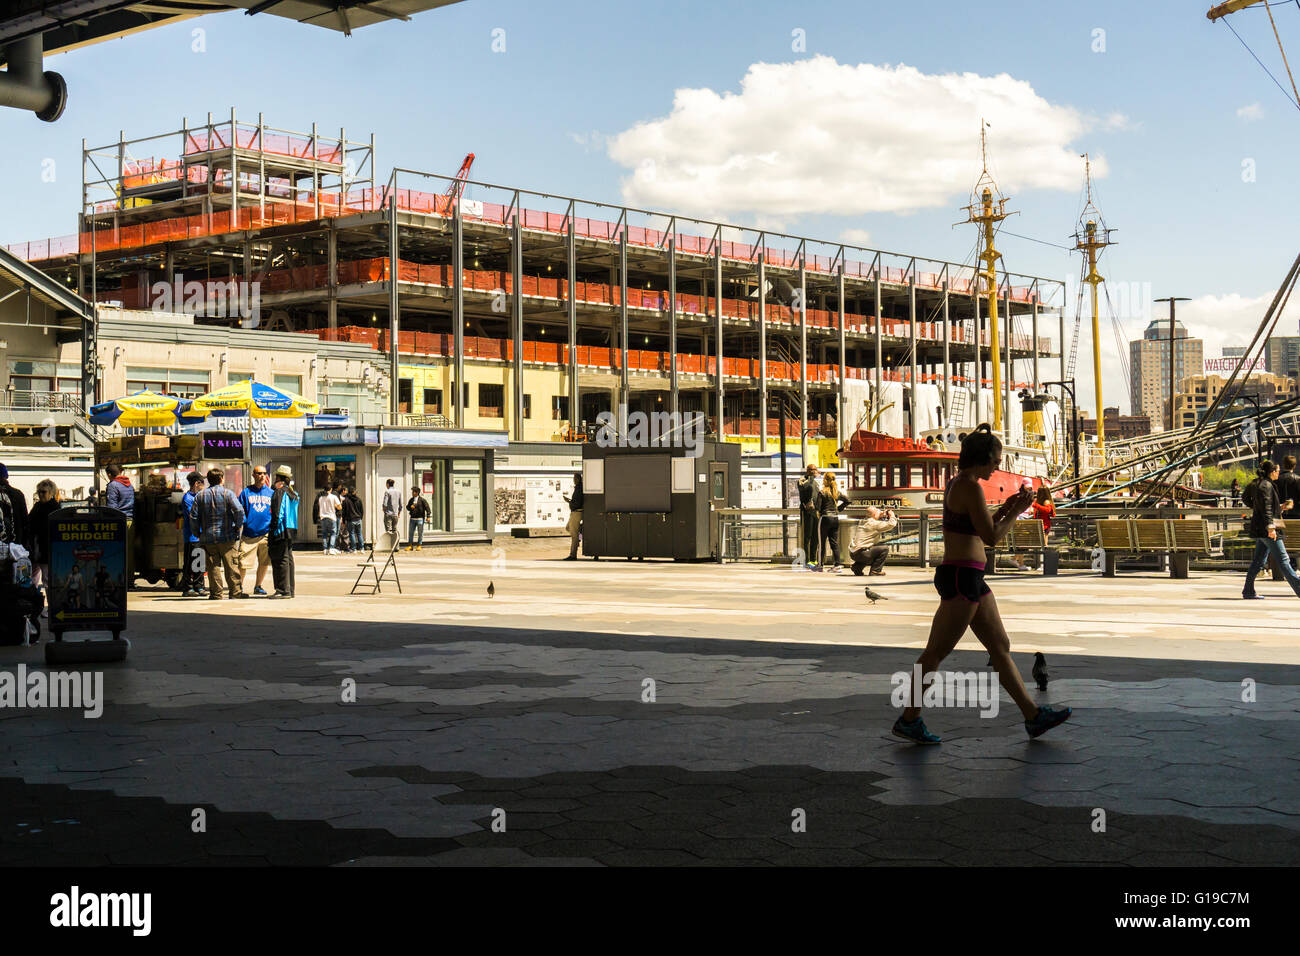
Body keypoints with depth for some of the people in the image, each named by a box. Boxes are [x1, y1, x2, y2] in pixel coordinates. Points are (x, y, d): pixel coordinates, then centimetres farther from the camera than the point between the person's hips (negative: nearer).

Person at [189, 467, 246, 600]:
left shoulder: (200, 496, 6)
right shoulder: (228, 493, -4)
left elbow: (193, 517, 3)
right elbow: (239, 511, -16)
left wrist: (198, 534, 12)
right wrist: (238, 527, -2)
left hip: (208, 537, 2)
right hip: (227, 536, -2)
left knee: (213, 566, 6)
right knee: (231, 565, 2)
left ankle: (216, 593, 4)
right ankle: (236, 591, 1)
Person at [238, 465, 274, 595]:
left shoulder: (271, 493, 11)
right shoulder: (246, 492, 4)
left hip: (265, 534, 3)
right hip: (248, 535, -3)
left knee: (264, 562, 7)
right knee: (243, 563, -6)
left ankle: (258, 586, 23)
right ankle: (239, 585, 13)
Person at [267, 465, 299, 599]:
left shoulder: (279, 492, -11)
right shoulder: (294, 494, 15)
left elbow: (277, 514, -17)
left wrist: (273, 531, -14)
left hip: (281, 531, -9)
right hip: (291, 531, 9)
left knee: (280, 560, -6)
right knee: (288, 559, 12)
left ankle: (283, 590, -9)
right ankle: (290, 590, 14)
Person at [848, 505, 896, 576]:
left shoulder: (863, 521, 15)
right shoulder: (874, 523, -12)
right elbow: (891, 525, -21)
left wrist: (882, 515, 21)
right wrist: (892, 515, -1)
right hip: (860, 553, -9)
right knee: (885, 549, -6)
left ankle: (857, 567, 20)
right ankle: (876, 570, -3)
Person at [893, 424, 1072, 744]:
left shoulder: (955, 484, 15)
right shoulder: (971, 488, -15)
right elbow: (991, 537, -15)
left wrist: (1005, 508, 18)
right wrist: (1017, 511, -3)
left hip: (970, 579, 11)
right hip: (961, 577, -11)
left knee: (1001, 647, 12)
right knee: (936, 652, -2)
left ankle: (1033, 716, 18)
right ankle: (909, 719, 6)